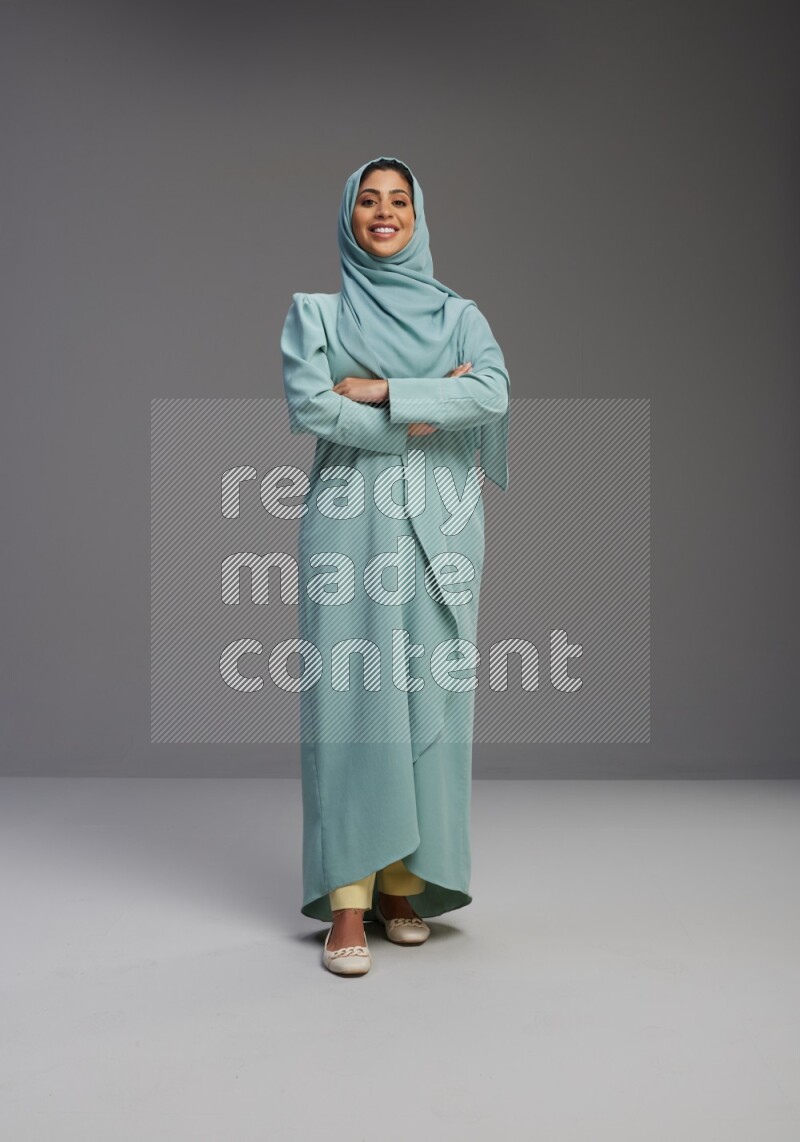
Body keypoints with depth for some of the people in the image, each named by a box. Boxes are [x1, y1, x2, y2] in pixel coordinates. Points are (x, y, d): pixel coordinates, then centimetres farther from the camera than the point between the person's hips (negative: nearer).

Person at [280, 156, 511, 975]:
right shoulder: (315, 312, 10)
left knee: (427, 699, 0)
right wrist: (431, 409, -7)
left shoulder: (458, 314, 13)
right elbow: (308, 410, -7)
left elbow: (493, 393, -7)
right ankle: (348, 904, -2)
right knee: (351, 700, -6)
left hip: (438, 528, 2)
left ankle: (404, 885, 11)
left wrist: (379, 392, -10)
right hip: (349, 523, -1)